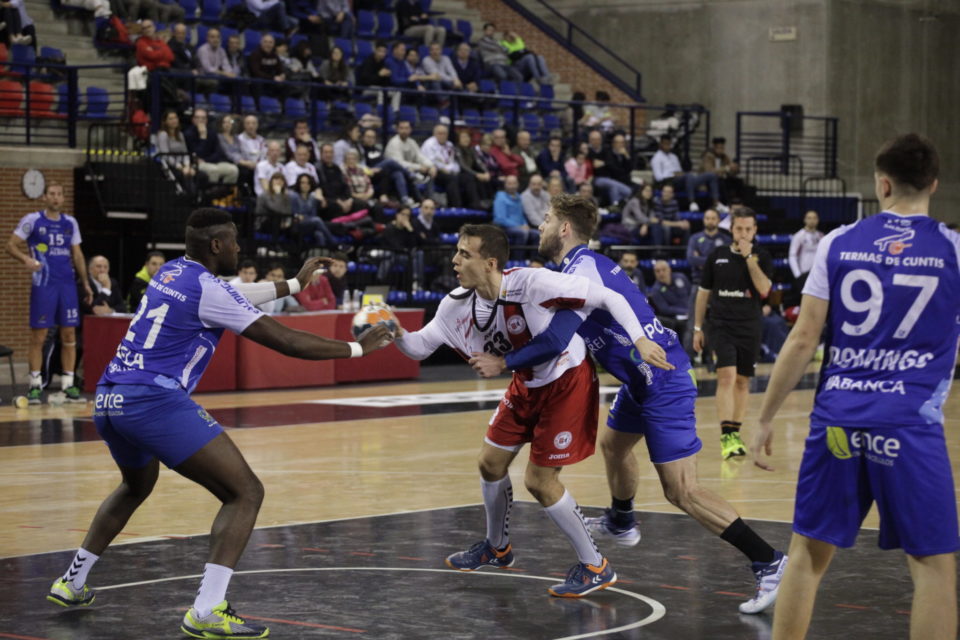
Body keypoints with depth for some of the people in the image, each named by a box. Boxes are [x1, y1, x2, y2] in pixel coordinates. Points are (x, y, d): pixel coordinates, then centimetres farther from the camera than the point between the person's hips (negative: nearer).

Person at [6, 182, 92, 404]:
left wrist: (85, 283, 13)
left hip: (67, 284, 4)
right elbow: (11, 245, -3)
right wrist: (26, 259, -22)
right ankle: (35, 386, 4)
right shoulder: (32, 220, -2)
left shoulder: (70, 223, 11)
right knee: (38, 336, -2)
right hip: (43, 285, -4)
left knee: (69, 335, 3)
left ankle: (68, 385, 7)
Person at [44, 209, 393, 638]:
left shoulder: (172, 272, 17)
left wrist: (294, 284, 45)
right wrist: (357, 349, 0)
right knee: (245, 493, -6)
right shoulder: (207, 289, -8)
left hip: (108, 400, 9)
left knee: (136, 487, 37)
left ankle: (72, 583, 38)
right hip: (155, 401, -9)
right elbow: (285, 341, -9)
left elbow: (236, 296, 37)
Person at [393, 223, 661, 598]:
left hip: (567, 384, -8)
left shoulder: (532, 283, -30)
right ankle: (497, 547, 40)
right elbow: (420, 347, -3)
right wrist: (397, 335, -24)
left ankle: (595, 567, 6)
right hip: (526, 386, 8)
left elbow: (607, 298, -26)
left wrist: (640, 340, -32)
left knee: (539, 481, -9)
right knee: (490, 463, 14)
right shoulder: (459, 305, -10)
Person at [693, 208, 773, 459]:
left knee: (742, 381, 9)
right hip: (720, 326, -1)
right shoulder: (717, 256, 3)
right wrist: (697, 328, 9)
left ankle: (736, 434, 22)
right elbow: (703, 292, 10)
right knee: (727, 376, -16)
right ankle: (727, 437, -21)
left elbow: (764, 289, -14)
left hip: (749, 328, 1)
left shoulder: (762, 257, 1)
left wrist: (749, 257, -17)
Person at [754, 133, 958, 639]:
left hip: (838, 418, 3)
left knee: (808, 553, 13)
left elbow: (803, 340, 3)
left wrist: (765, 420, 9)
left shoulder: (838, 243, 4)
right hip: (910, 423, -2)